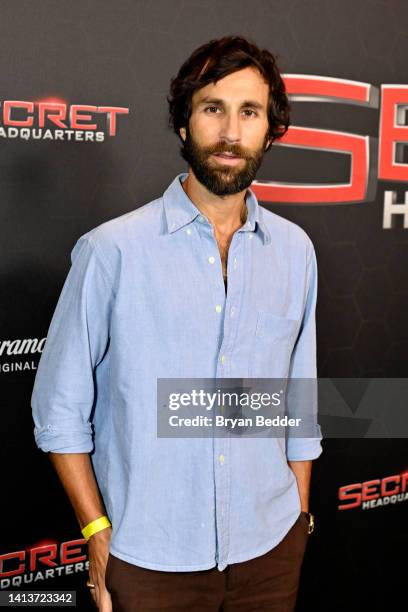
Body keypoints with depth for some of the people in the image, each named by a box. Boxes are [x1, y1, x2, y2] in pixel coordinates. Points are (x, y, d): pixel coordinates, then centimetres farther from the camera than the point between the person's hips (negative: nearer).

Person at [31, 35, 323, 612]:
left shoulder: (295, 249, 0)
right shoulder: (111, 250, -12)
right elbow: (59, 408, -6)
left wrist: (300, 516, 10)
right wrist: (98, 532, -6)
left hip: (271, 547, 3)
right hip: (150, 557, -3)